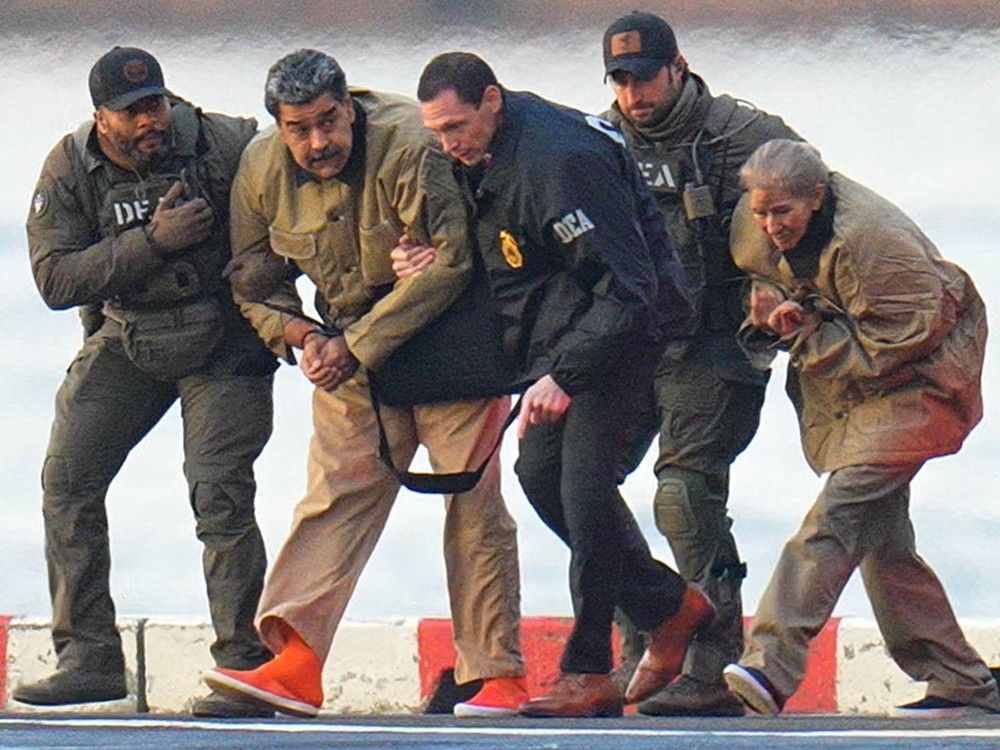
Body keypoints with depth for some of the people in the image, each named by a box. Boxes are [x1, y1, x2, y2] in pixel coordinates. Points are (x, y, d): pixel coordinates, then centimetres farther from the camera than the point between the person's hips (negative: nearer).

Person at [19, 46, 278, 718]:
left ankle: (247, 666, -9)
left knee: (218, 492, -15)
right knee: (67, 479, -2)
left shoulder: (228, 146, -17)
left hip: (223, 342, -4)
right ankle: (89, 658, 5)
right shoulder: (70, 171, -9)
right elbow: (55, 278, -18)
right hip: (124, 341, 4)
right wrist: (152, 241, -27)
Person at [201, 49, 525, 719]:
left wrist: (358, 347, -24)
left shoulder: (409, 148, -24)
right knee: (336, 493, -7)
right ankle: (297, 664, -17)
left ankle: (498, 675, 2)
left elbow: (448, 261, -25)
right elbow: (253, 284, 7)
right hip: (351, 355, 5)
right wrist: (301, 336, -12)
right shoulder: (263, 173, -5)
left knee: (473, 501, -4)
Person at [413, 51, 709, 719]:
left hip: (621, 325, -10)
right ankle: (669, 606, 19)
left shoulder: (557, 159, -27)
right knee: (539, 470, 7)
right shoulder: (481, 155, 2)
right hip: (557, 334, 10)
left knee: (583, 477, -14)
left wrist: (564, 375, -32)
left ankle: (590, 674, -9)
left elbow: (627, 287, -27)